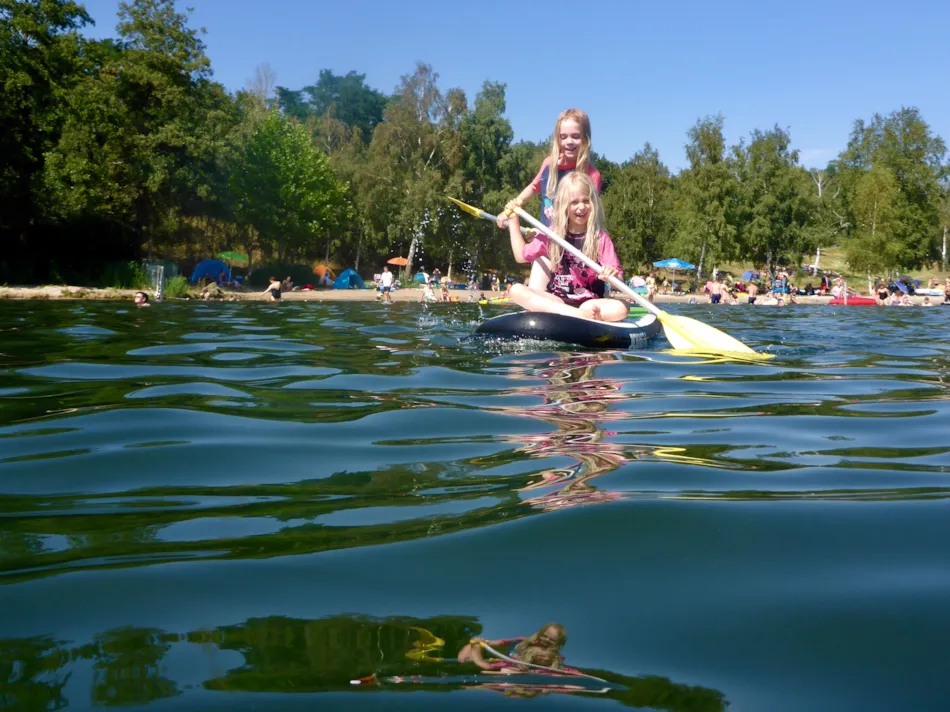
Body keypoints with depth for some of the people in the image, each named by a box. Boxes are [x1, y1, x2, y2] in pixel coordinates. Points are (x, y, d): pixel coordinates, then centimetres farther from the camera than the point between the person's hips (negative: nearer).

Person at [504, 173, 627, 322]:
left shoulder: (601, 238, -2)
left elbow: (618, 282, -7)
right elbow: (521, 256, 19)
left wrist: (612, 275, -31)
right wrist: (513, 220, 19)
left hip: (589, 304, -3)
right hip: (553, 301, 3)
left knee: (620, 309, -31)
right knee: (516, 290, -25)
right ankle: (579, 315, -37)